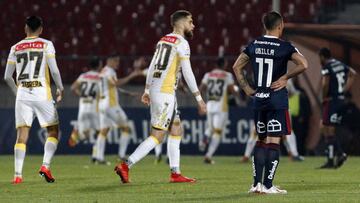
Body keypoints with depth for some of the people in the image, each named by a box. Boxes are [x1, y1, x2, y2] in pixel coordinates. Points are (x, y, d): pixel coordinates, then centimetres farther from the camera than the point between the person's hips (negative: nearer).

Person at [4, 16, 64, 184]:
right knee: (53, 131, 9)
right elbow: (54, 71, -7)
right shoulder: (46, 45, 2)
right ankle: (45, 165, -8)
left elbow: (7, 76, 12)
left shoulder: (16, 48, 11)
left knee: (22, 135, 1)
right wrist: (60, 89, 9)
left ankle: (18, 174, -6)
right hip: (42, 93, -3)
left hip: (22, 94, 3)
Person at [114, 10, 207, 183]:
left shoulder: (163, 40, 14)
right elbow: (187, 73, -14)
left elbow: (152, 67, 19)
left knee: (176, 131, 15)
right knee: (157, 137, -6)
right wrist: (199, 98, -10)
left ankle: (175, 173, 15)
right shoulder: (182, 43, -9)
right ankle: (126, 166, -11)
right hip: (166, 93, -9)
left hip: (155, 90, 9)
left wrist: (147, 90, 28)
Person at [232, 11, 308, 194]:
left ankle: (257, 183, 9)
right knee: (274, 142, -2)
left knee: (261, 140, 14)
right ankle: (267, 185, -5)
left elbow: (236, 66, 10)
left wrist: (246, 88, 12)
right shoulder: (284, 47, -9)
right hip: (277, 100, -5)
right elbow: (303, 64, -21)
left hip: (258, 99, 5)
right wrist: (285, 77, -9)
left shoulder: (254, 45, 6)